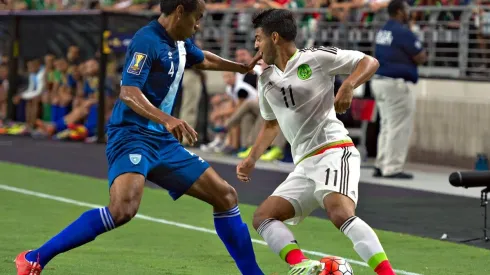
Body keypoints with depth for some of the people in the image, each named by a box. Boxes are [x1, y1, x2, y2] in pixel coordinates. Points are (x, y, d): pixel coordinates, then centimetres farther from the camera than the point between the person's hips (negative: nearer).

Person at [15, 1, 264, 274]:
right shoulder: (148, 41, -15)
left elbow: (203, 60, 38)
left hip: (164, 141, 10)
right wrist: (166, 119, -42)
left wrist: (244, 67, 43)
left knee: (225, 195, 8)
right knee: (124, 208, -33)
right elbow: (128, 93, -28)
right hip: (132, 136, -10)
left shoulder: (180, 43, 13)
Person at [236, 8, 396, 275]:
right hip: (304, 164, 8)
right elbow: (271, 123, 34)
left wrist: (347, 86, -17)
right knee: (262, 217, -9)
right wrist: (252, 159, 25)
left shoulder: (315, 58, -2)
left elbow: (370, 62, 0)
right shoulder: (266, 80, 19)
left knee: (340, 213, -34)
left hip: (334, 150, -8)